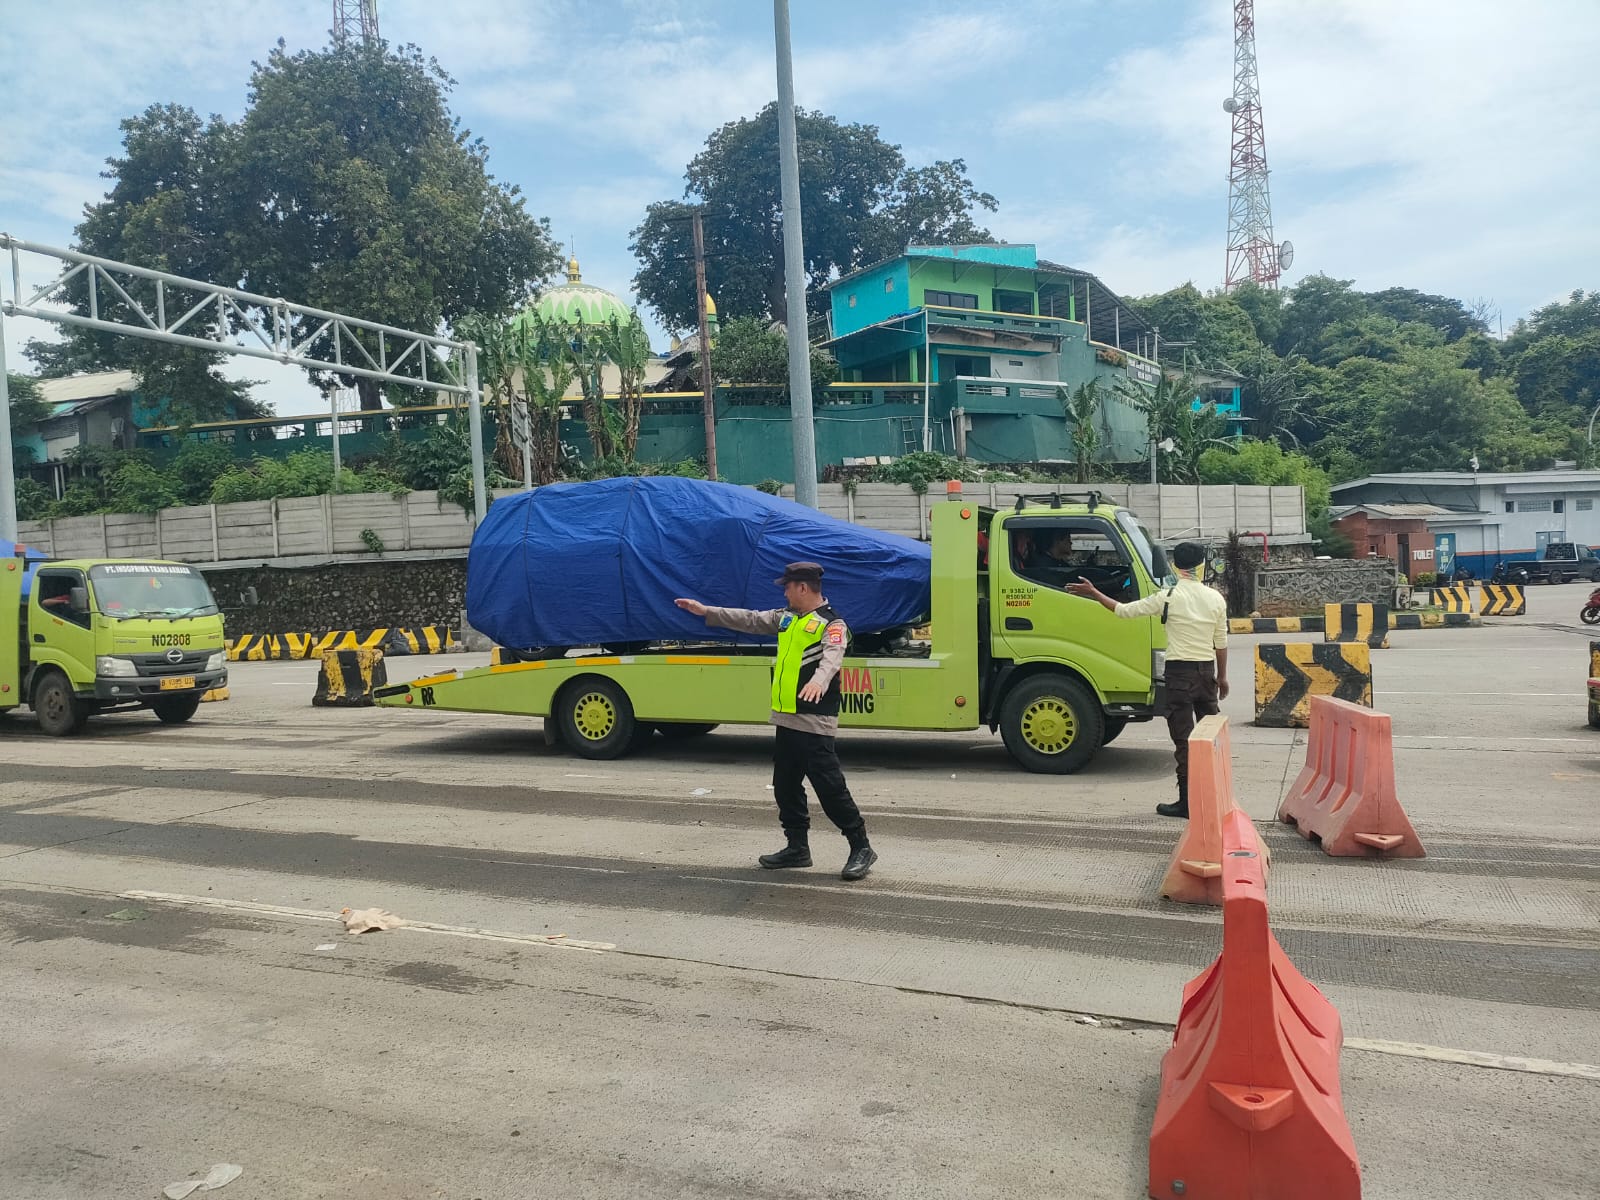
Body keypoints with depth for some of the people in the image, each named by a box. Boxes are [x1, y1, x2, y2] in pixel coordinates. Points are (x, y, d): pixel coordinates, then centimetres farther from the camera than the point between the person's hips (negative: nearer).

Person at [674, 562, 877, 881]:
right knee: (786, 786, 15)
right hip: (786, 720, 9)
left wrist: (819, 681, -51)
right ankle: (797, 847, 27)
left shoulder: (832, 623, -12)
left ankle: (861, 848, 4)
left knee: (830, 786, -7)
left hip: (814, 722, -9)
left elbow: (831, 656, -30)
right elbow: (750, 620, 20)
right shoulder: (786, 617, 14)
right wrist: (706, 611, 19)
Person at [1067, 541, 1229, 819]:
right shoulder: (1216, 598, 2)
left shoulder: (1169, 597, -11)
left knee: (1183, 739, -2)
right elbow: (1221, 643, 7)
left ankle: (1187, 801, -2)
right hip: (1207, 671, 5)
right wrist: (1222, 677, 18)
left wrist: (1093, 593, 2)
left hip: (1180, 671, -5)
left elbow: (1125, 610, -8)